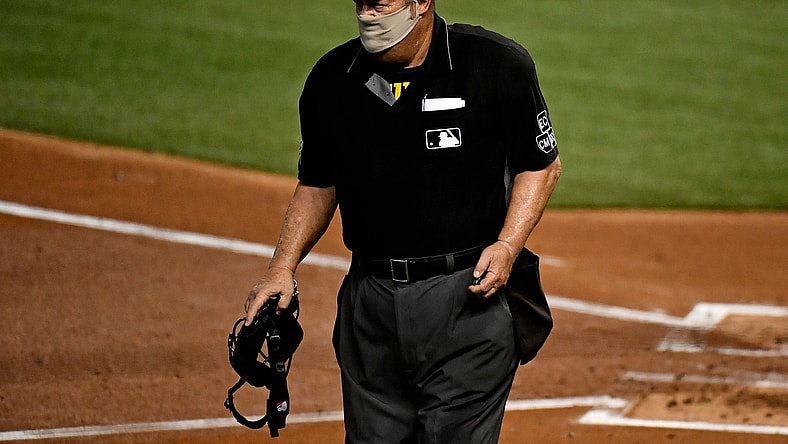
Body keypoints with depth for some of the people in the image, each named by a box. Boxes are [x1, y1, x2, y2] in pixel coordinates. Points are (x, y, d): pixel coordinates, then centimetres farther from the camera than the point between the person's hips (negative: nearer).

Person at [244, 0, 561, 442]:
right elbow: (317, 185, 16)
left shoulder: (499, 65, -7)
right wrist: (284, 266, 3)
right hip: (369, 303, 4)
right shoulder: (332, 78, 4)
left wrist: (508, 246, -13)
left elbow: (542, 165, 2)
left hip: (466, 298, -4)